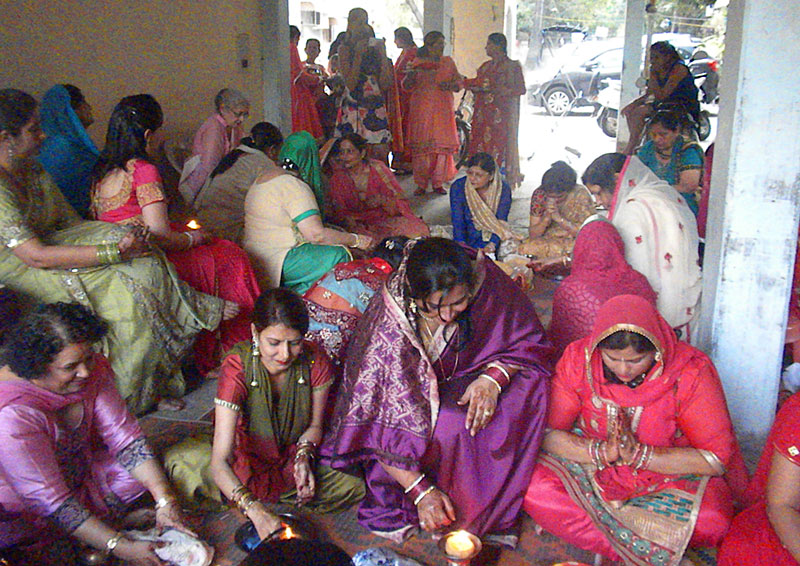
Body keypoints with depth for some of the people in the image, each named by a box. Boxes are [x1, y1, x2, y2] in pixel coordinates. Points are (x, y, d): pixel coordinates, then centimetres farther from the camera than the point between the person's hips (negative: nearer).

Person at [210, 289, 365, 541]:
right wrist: (256, 511, -48)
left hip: (292, 460, 1)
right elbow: (219, 462, -34)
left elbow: (314, 425, 0)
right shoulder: (237, 369, -29)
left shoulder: (315, 362, -19)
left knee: (356, 487, -16)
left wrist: (303, 458, -21)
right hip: (247, 464, -1)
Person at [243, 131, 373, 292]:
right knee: (339, 255, -15)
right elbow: (316, 234, -22)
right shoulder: (294, 186, -17)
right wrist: (356, 240, -10)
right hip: (275, 263, -10)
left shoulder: (263, 178, 14)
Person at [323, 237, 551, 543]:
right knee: (451, 429, -36)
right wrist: (422, 491, -30)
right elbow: (379, 425, -26)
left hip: (464, 388, 4)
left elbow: (528, 341, -7)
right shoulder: (388, 330, -31)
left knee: (529, 385, -23)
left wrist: (494, 376, -27)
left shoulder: (485, 281, -23)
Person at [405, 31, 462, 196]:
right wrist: (411, 74, -18)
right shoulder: (418, 62, 6)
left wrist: (450, 85, -8)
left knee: (442, 145, -2)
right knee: (421, 146, -5)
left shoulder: (448, 62, 13)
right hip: (422, 110, -2)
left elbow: (459, 82, 14)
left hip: (443, 110, 2)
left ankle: (438, 183, 7)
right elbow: (406, 86, 3)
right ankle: (421, 184, 2)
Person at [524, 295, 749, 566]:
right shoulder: (578, 358, -14)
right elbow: (546, 432, -13)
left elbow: (717, 459, -20)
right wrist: (600, 452, -29)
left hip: (671, 474, -1)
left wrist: (639, 454, -28)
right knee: (534, 490, -27)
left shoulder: (691, 372, -19)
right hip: (591, 465, 2)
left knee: (712, 520, -32)